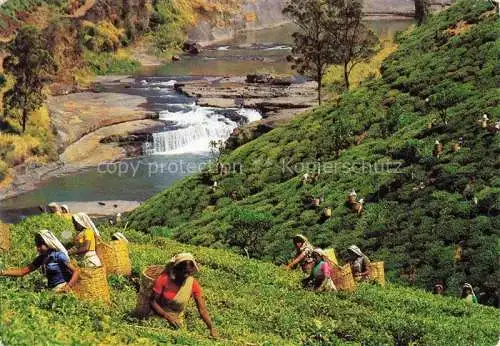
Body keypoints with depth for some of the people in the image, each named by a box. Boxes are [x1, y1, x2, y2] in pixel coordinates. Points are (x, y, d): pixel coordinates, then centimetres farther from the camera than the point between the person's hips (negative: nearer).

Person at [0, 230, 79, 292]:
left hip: (61, 289, -7)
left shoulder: (58, 256, -10)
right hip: (52, 290, 7)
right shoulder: (41, 258, 10)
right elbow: (22, 271, 11)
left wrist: (68, 286, -28)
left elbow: (76, 271, -13)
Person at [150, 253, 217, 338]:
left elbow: (202, 310, -17)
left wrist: (212, 328, -31)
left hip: (176, 321, 1)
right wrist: (167, 316, -31)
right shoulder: (164, 279, -21)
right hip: (159, 317, -1)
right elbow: (153, 301, -16)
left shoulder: (193, 284, -16)